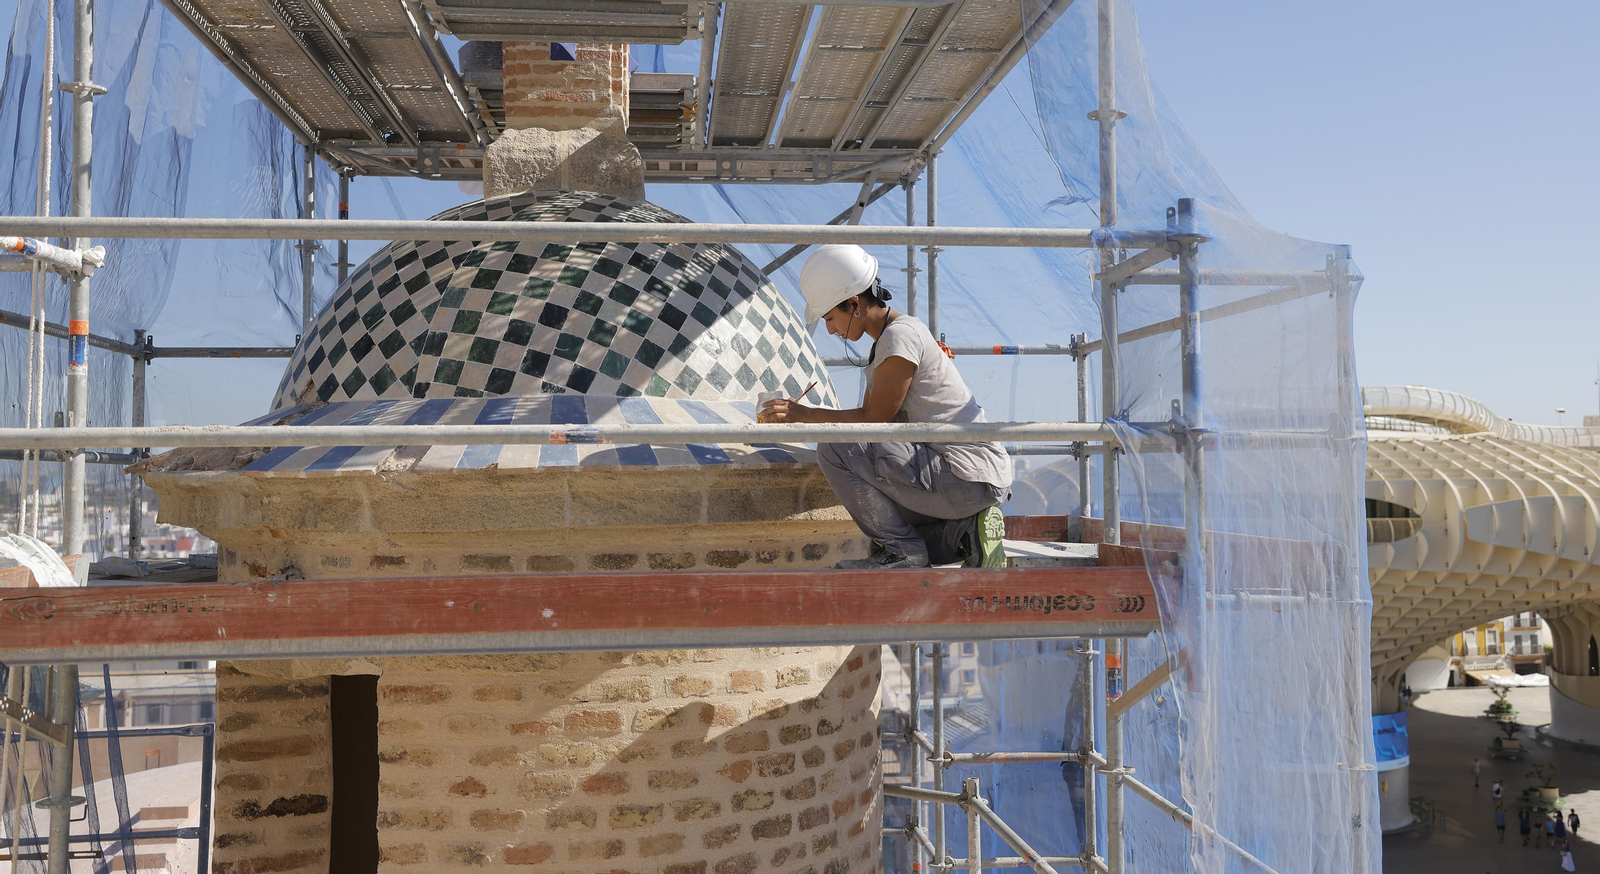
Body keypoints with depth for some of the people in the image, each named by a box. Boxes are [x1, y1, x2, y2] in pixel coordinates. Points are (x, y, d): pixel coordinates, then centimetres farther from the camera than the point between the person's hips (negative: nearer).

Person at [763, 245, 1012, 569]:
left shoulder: (901, 335, -14)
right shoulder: (885, 342, 17)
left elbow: (876, 419, -13)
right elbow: (868, 417, 17)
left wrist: (806, 414, -5)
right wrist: (792, 420, 11)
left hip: (969, 477, -11)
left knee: (833, 451, -16)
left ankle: (902, 551, -7)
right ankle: (966, 531, 10)